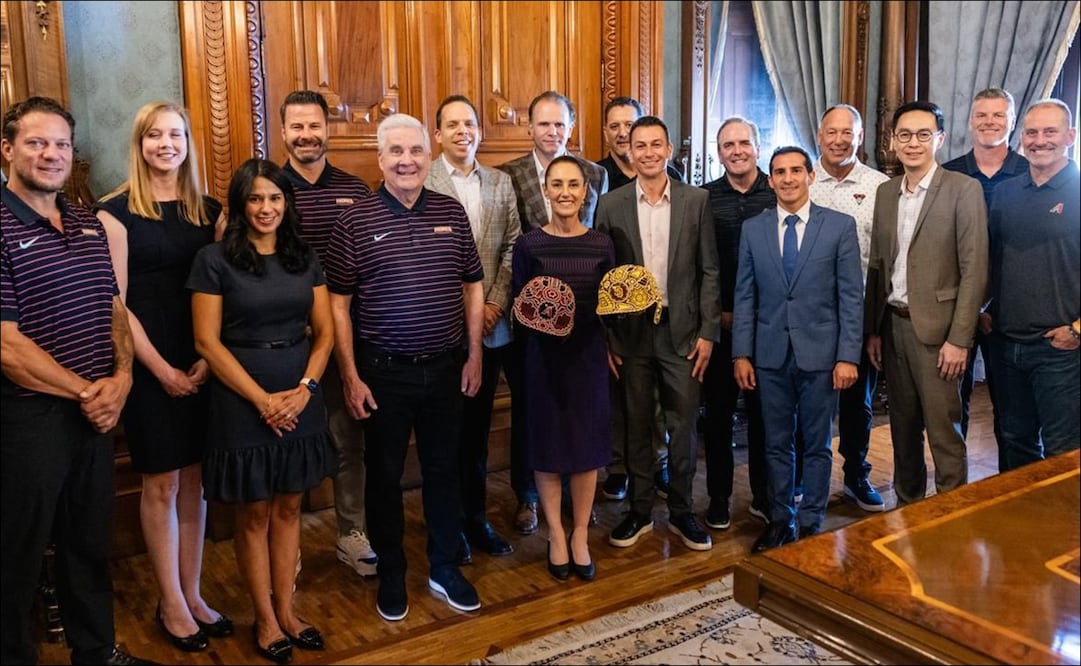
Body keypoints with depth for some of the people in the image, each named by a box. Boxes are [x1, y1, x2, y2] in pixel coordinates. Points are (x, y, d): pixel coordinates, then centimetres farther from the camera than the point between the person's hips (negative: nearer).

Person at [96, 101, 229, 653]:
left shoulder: (209, 210, 7)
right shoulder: (117, 210, -4)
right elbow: (115, 301, -8)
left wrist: (208, 359, -6)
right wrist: (161, 368, -11)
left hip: (204, 366, 4)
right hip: (149, 367, -4)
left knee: (194, 480, 11)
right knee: (161, 484, 5)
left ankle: (192, 594, 24)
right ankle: (171, 603, 20)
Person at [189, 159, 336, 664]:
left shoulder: (305, 258, 7)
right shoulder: (215, 259, -6)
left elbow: (325, 332, 6)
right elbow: (207, 342, -9)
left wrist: (304, 388, -9)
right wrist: (263, 399, -13)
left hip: (301, 399, 4)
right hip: (243, 402, -3)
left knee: (288, 508, 12)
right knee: (254, 514, 8)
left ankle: (286, 609, 26)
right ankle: (265, 619, 22)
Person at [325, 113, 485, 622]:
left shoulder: (451, 212, 3)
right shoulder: (355, 221, -6)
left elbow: (472, 285, 9)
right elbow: (337, 303, -6)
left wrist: (474, 355, 5)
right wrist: (350, 376, -8)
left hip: (446, 368, 3)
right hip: (383, 371, -2)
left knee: (443, 469, 14)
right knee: (384, 475, 11)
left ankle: (445, 567, 31)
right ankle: (391, 573, 29)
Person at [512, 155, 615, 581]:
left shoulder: (601, 245, 2)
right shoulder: (528, 245, -3)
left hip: (588, 353, 2)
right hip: (544, 354, -1)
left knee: (588, 444, 8)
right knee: (547, 444, 7)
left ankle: (580, 536, 24)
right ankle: (556, 536, 24)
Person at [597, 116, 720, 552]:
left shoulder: (696, 201, 1)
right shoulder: (611, 205, 1)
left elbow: (709, 270, 1)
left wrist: (708, 332, -4)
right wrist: (604, 338, -2)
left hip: (682, 330, 0)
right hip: (630, 331, 1)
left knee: (684, 426, 6)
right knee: (637, 425, 11)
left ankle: (681, 512, 23)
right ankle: (640, 511, 25)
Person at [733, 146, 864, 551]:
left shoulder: (840, 226, -2)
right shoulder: (752, 229, 5)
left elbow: (851, 297, -4)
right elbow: (745, 297, 5)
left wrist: (848, 356, -10)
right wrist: (741, 354, 0)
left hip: (820, 354, -2)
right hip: (770, 355, 2)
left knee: (816, 445, 9)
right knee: (776, 444, 12)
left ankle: (810, 524, 23)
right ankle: (780, 520, 26)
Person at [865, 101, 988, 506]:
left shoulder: (963, 189, -6)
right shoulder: (886, 192, 10)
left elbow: (974, 270, -10)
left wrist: (959, 338, -14)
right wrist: (872, 330, 9)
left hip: (935, 328, -5)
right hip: (893, 325, 5)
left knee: (944, 433, -3)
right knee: (903, 427, 14)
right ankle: (907, 506, 27)